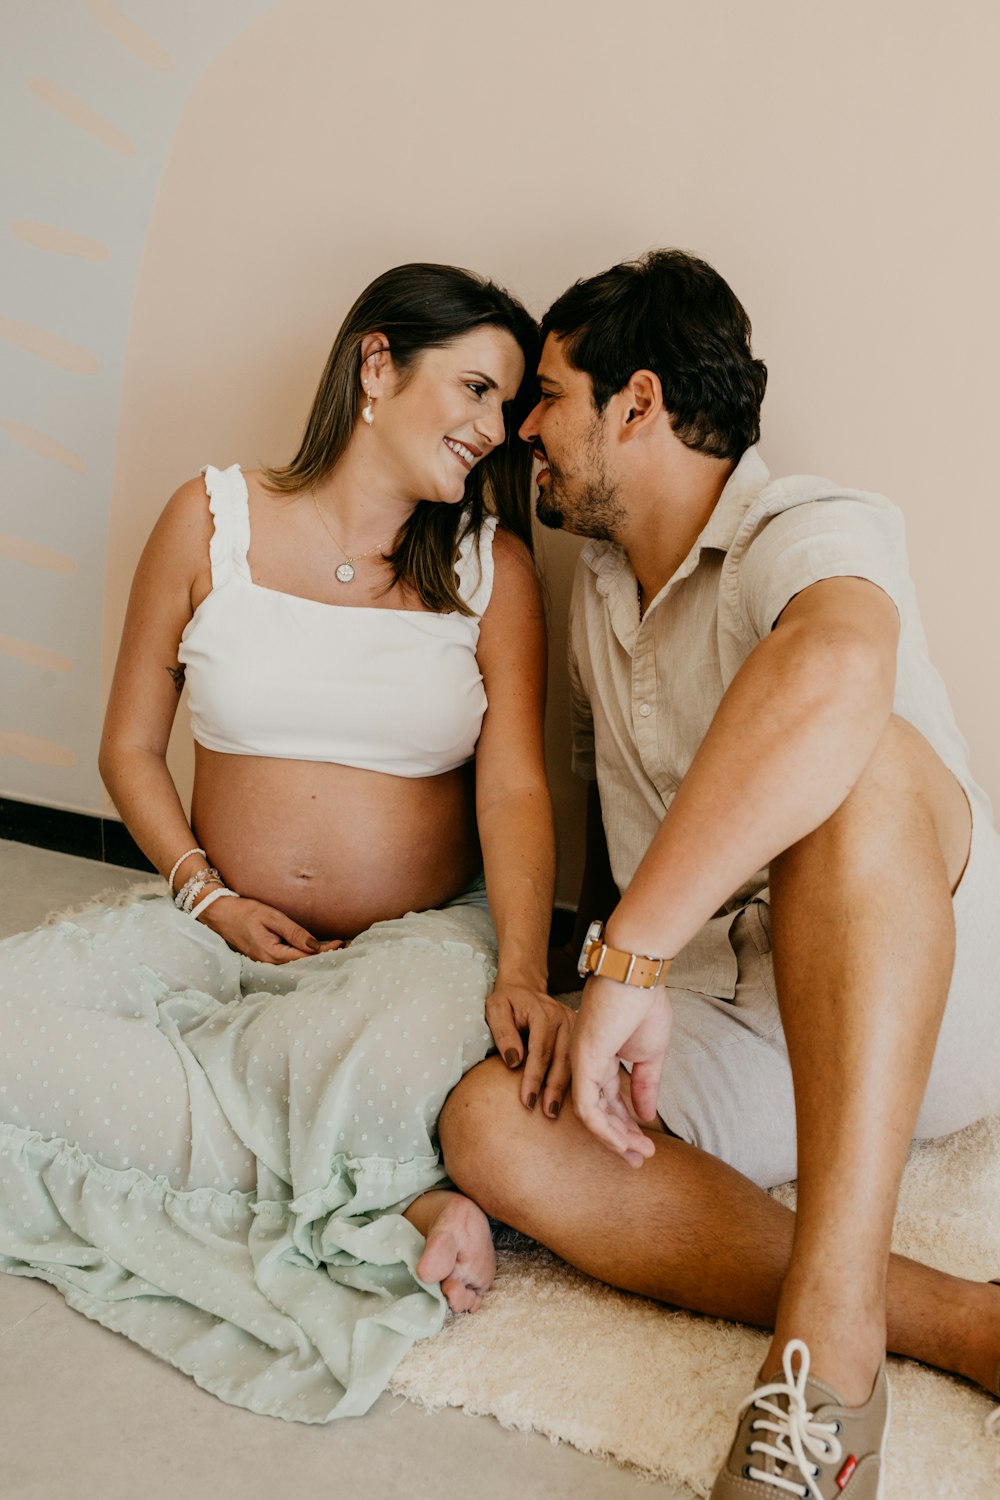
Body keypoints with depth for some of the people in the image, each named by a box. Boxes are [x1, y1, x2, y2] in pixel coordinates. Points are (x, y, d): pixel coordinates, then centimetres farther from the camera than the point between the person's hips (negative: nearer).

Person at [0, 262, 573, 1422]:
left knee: (406, 1058, -39)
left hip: (418, 934, -2)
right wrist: (209, 897, -7)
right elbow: (129, 747, 8)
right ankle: (387, 1208, -22)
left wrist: (521, 969, -26)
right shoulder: (213, 520, 3)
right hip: (220, 929, 3)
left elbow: (514, 788, -8)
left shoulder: (492, 565, 3)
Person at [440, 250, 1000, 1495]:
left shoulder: (817, 532, -13)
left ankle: (830, 1331, -37)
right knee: (489, 1124, -22)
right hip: (717, 1031, 6)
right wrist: (595, 988, 17)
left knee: (849, 764, -36)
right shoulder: (597, 586, 14)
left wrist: (630, 956, -38)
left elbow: (831, 677, -38)